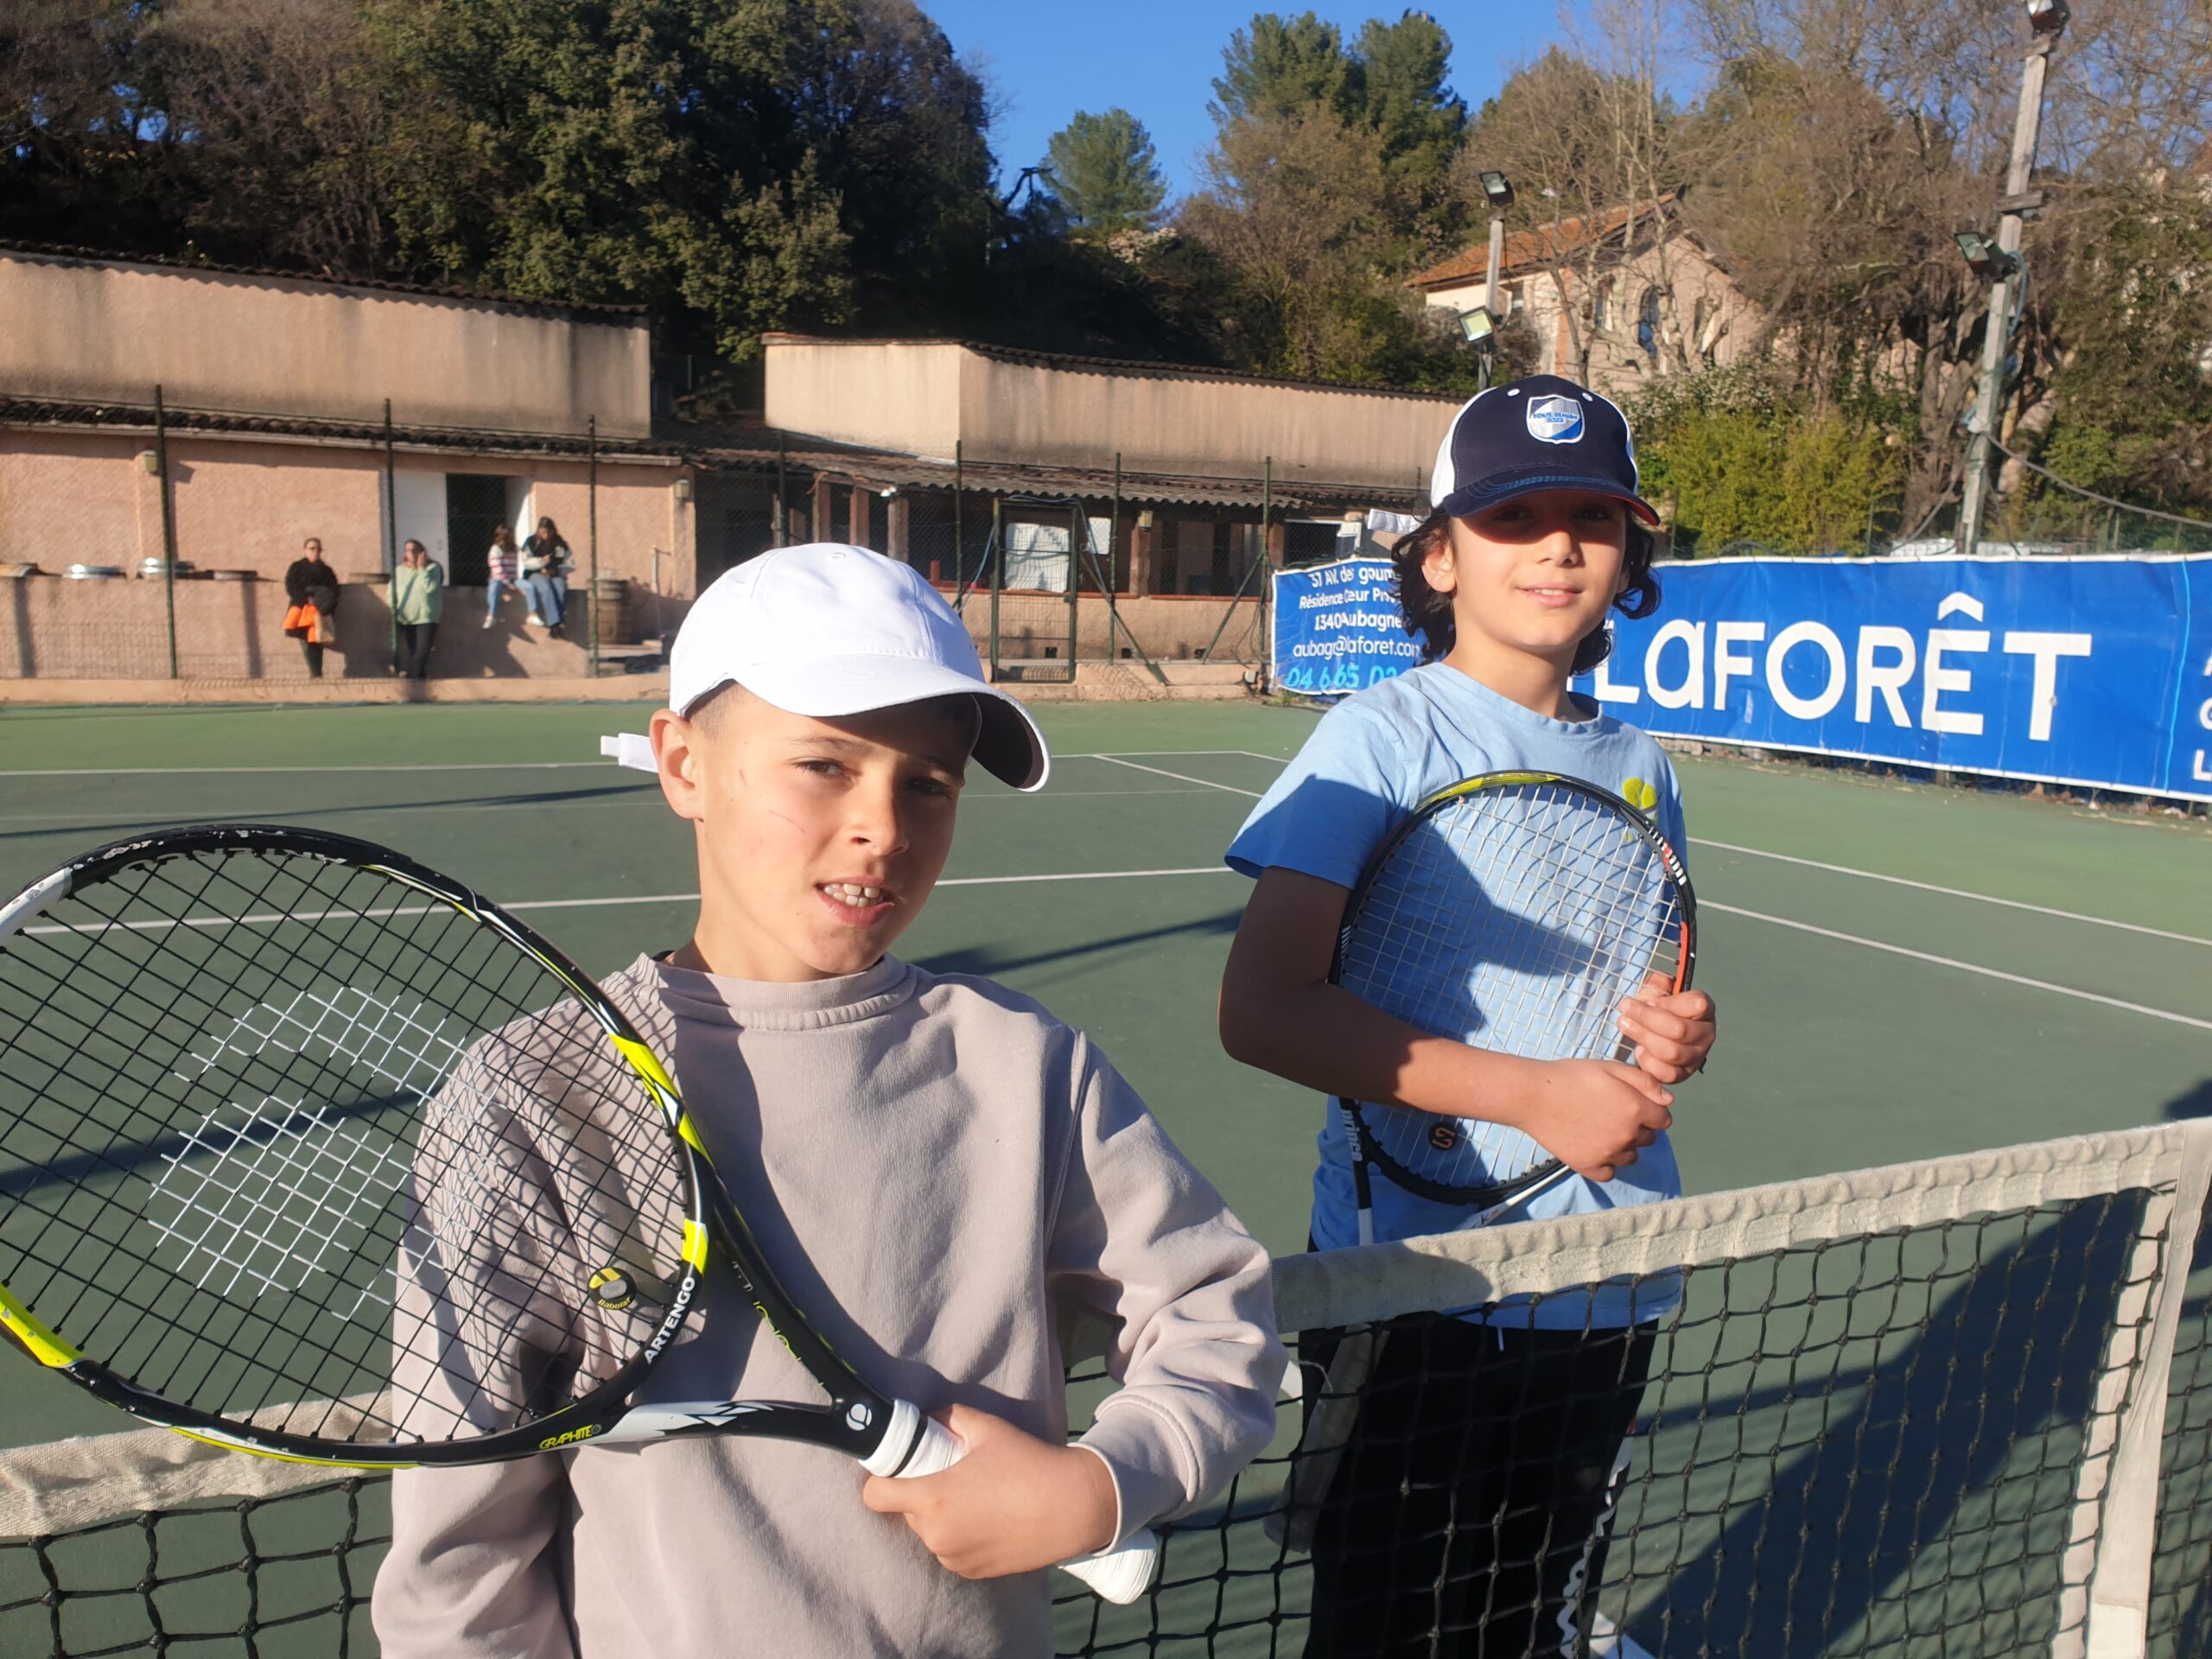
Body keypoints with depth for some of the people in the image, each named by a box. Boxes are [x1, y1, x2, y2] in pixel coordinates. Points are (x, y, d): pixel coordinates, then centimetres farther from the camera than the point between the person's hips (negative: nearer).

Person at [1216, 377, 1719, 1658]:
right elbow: (1261, 1009, -21)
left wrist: (1679, 1037, -5)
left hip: (1612, 1297, 6)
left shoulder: (1638, 764, 8)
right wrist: (1531, 1091, -23)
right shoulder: (1380, 739, -12)